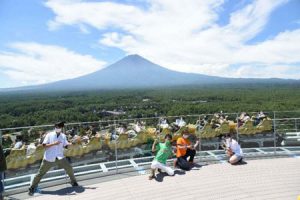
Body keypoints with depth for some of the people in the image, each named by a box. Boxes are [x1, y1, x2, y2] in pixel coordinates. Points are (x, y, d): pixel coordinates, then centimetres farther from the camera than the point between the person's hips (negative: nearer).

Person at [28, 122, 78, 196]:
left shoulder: (63, 136, 3)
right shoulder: (49, 135, -7)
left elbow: (66, 145, 3)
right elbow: (44, 145, -13)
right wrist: (54, 143, -25)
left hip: (60, 157, 2)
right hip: (48, 158, -2)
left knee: (69, 168, -1)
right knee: (40, 173, 6)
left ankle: (73, 181, 23)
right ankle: (32, 188, 26)